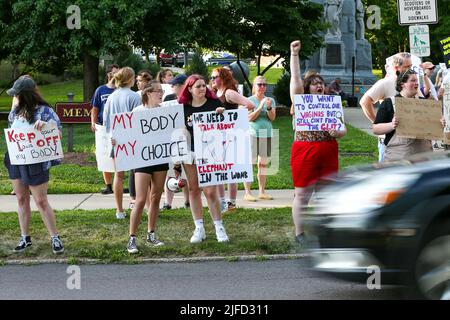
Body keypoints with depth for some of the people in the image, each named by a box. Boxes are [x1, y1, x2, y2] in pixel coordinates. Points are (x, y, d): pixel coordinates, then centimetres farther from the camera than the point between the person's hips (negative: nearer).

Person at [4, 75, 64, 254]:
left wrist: (45, 126, -31)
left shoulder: (44, 111, -12)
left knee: (41, 201, -2)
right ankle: (25, 237, 20)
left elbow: (58, 135, -14)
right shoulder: (16, 111, 6)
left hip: (35, 163, -6)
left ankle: (55, 238, 6)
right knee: (21, 199, 11)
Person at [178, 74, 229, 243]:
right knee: (194, 190, 7)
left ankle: (219, 228, 7)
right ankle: (199, 229, 16)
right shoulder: (183, 107, 3)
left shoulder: (214, 103, -2)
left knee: (210, 191, -6)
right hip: (190, 152, 3)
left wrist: (221, 114, -18)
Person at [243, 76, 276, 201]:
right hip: (253, 134, -4)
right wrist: (261, 107, -18)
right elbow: (250, 118, -10)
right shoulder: (250, 100, -1)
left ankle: (262, 192, 12)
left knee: (263, 164, 7)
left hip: (267, 135, 4)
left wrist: (269, 107, -15)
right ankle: (247, 192, -6)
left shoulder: (270, 100, 11)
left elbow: (272, 118, 2)